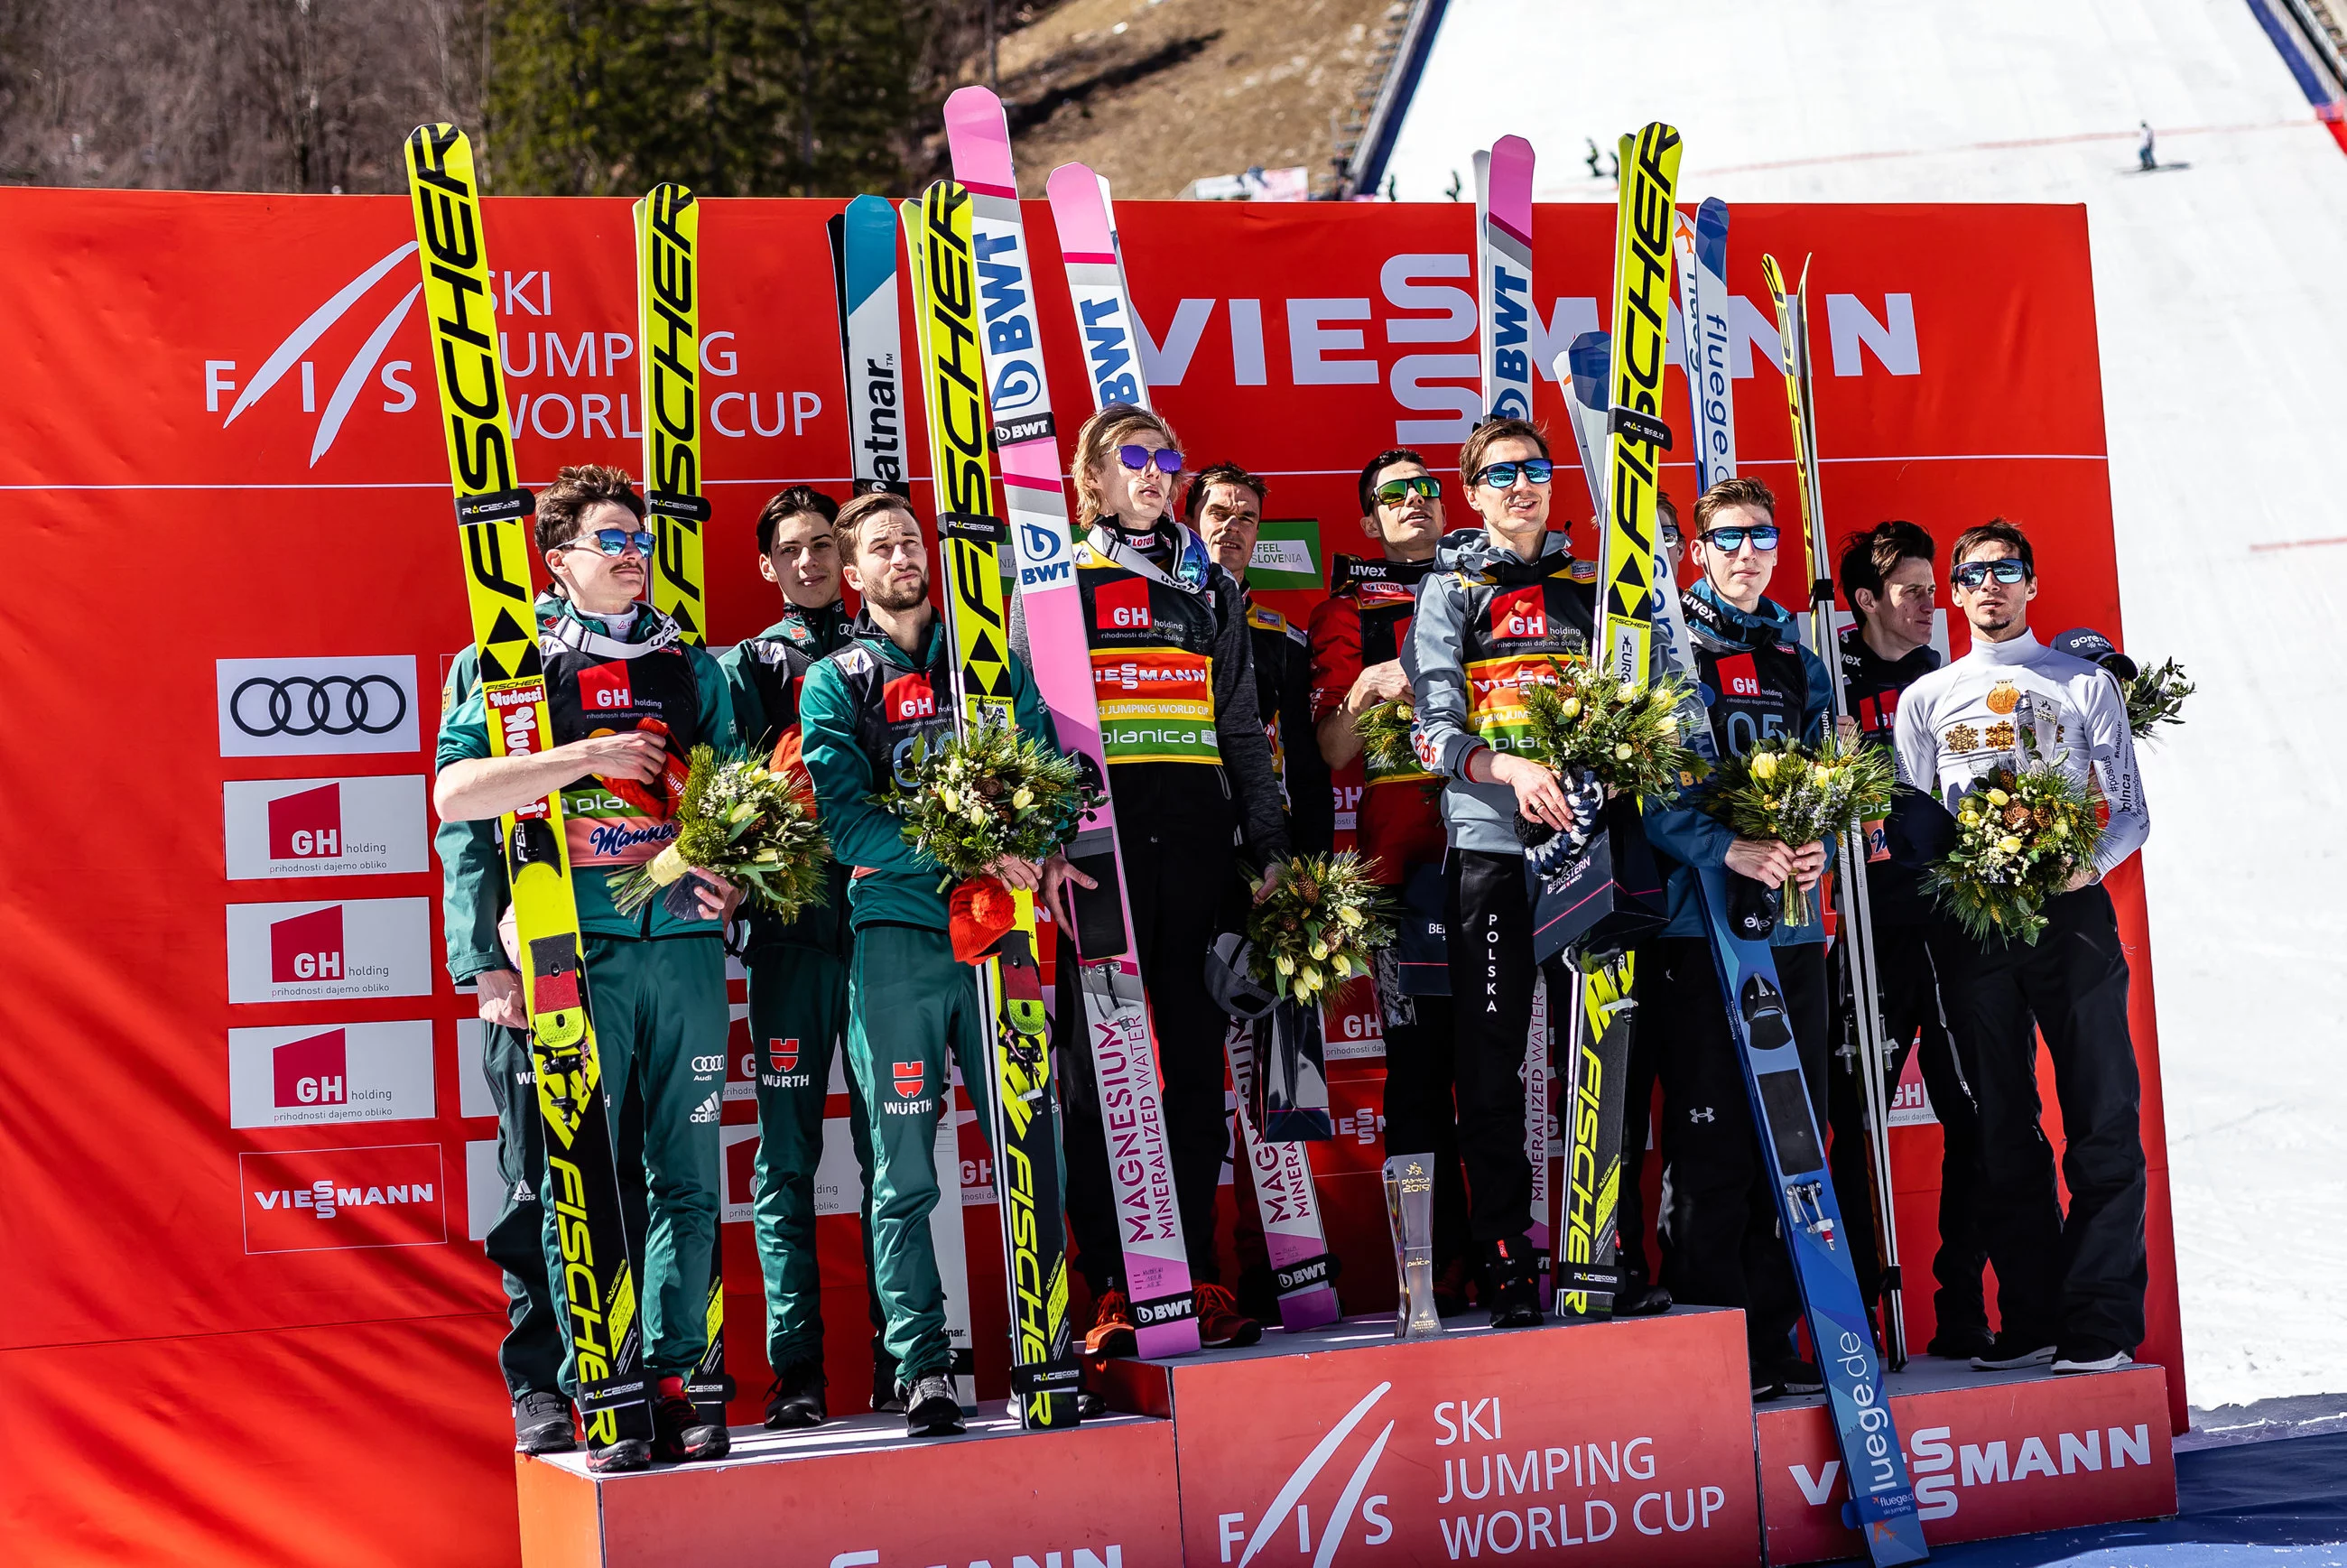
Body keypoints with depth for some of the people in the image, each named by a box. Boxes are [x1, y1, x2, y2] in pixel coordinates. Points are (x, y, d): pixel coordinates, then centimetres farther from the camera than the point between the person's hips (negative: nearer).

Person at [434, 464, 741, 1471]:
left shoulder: (690, 666, 17)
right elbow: (455, 794, -9)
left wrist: (728, 870, 1)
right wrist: (592, 756, -11)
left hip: (685, 942, 4)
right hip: (573, 951, -4)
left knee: (686, 1173, 3)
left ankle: (670, 1382, 9)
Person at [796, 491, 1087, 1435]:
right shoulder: (834, 683, 8)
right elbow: (847, 822, -5)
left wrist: (1045, 852, -9)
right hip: (896, 936, -2)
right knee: (904, 1175, -2)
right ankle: (923, 1370, 3)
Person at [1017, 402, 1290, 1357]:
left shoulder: (1211, 589, 20)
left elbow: (1244, 730, 19)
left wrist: (1269, 845, 11)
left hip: (1196, 841, 3)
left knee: (1196, 1062, 3)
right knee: (1098, 1068, -5)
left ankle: (1198, 1277, 8)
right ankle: (1112, 1294, -2)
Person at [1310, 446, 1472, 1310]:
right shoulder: (1346, 613, 13)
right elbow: (1331, 753, 5)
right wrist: (1365, 687, -12)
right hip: (1405, 848, -2)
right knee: (1419, 1054, -5)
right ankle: (1440, 1267, -3)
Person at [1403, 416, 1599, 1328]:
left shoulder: (1588, 585, 17)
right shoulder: (1451, 591, 6)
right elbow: (1437, 729, -4)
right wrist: (1508, 768, -22)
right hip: (1489, 840, -3)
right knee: (1491, 1051, -4)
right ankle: (1505, 1257, 0)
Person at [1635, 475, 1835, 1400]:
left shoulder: (1799, 660, 17)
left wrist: (1816, 846, -6)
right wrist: (1730, 849, -21)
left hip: (1792, 919, 5)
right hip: (1697, 917, -5)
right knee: (1711, 1134, -5)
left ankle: (1777, 1333, 15)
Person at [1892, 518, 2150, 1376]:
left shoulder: (2087, 684, 11)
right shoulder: (1926, 698, 15)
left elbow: (2131, 810, 7)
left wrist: (2089, 864, -12)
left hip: (2071, 912, -2)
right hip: (1974, 922, 2)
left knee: (2103, 1120, -7)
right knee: (2003, 1129, 3)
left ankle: (2100, 1321, -5)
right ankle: (2030, 1318, 9)